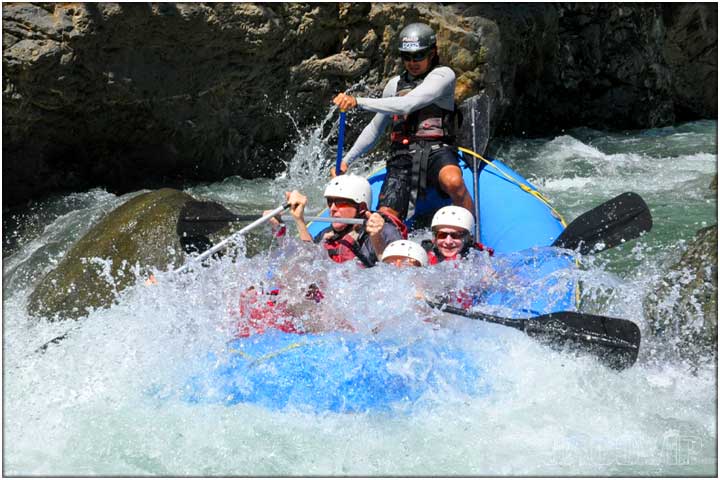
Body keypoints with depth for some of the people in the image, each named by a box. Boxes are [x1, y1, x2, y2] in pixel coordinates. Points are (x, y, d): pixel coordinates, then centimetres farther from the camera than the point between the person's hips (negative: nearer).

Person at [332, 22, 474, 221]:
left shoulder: (443, 75, 1)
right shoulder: (395, 84, 21)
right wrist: (346, 160, 21)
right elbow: (375, 128, 30)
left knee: (453, 182, -38)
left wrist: (358, 102, -17)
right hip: (402, 157, 4)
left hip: (437, 151, -4)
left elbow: (406, 105, -14)